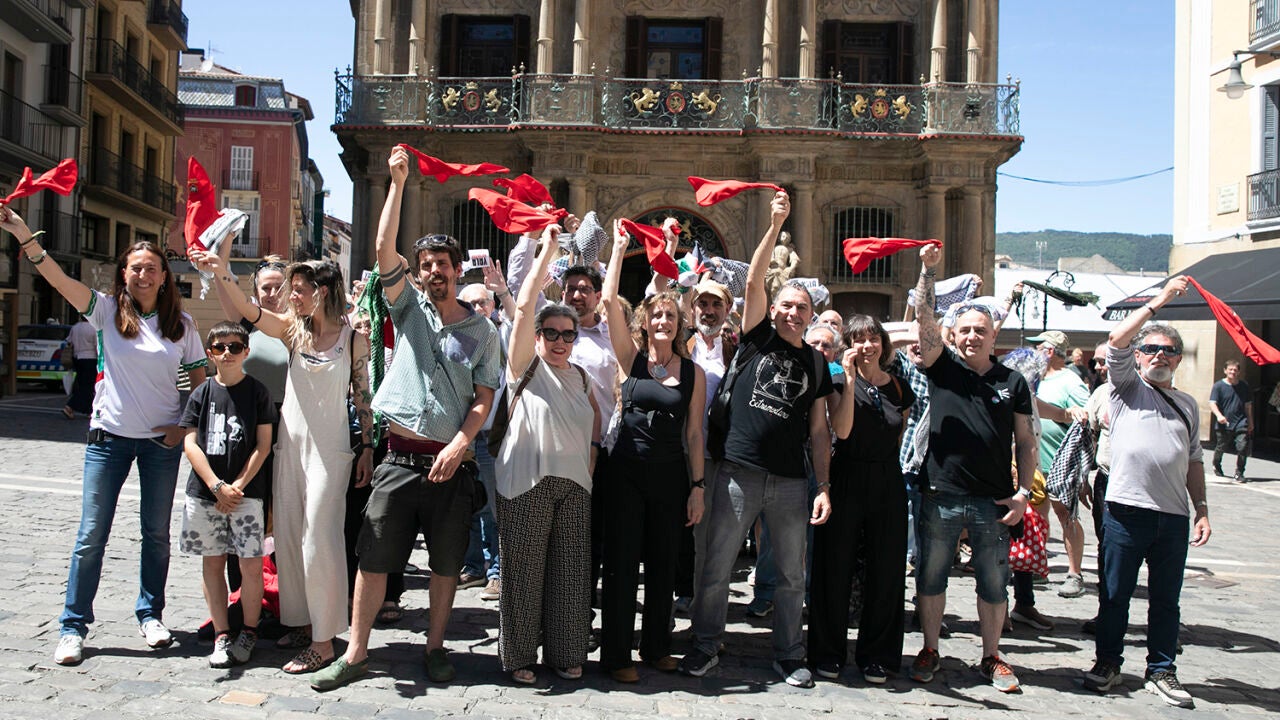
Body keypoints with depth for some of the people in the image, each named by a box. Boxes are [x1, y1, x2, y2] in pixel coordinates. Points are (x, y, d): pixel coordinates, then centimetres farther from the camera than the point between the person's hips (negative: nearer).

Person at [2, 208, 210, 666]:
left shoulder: (181, 324, 1)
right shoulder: (107, 310, -1)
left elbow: (201, 379, 7)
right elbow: (58, 279, -15)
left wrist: (185, 425, -3)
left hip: (162, 439, 1)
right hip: (110, 436, -1)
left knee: (156, 533, 9)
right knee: (91, 534, 2)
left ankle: (150, 614, 25)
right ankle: (73, 625, 13)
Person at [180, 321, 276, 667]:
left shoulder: (257, 392, 0)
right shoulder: (202, 393, 6)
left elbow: (263, 446, -2)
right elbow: (191, 444, 1)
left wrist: (237, 486, -9)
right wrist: (217, 486, -9)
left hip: (245, 491, -3)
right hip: (204, 490, 3)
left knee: (250, 564, -5)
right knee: (212, 561, 8)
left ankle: (249, 631, 12)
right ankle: (221, 634, 18)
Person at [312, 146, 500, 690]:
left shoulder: (482, 331, 5)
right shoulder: (409, 308, 6)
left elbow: (484, 398, 1)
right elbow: (383, 249, -5)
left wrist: (458, 444, -13)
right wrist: (397, 184, -9)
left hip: (451, 460, 0)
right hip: (401, 456, 1)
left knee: (446, 562, 8)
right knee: (374, 557, 2)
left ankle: (435, 648, 23)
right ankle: (356, 654, 13)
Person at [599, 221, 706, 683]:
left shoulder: (693, 373, 3)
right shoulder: (631, 358, 0)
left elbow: (694, 433, 4)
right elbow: (609, 300, -10)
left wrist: (697, 486, 0)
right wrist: (620, 248, -7)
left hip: (672, 476, 2)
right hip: (628, 472, -2)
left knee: (663, 565, 12)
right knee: (621, 564, 2)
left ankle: (656, 646, 27)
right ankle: (616, 654, 13)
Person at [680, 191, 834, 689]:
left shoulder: (816, 364, 9)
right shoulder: (757, 338, 4)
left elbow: (819, 431, 9)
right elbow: (753, 282, -9)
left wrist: (824, 488, 1)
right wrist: (775, 227, -17)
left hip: (791, 480, 2)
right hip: (738, 472, -2)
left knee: (792, 574, 10)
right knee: (716, 567, 4)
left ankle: (789, 656, 25)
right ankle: (705, 646, 21)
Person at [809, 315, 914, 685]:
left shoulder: (900, 387, 9)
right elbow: (841, 430, -17)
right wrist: (850, 379, -20)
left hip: (887, 484, 3)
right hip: (846, 482, -3)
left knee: (885, 571, 6)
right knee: (836, 568, 2)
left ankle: (875, 655, 19)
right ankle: (828, 653, 14)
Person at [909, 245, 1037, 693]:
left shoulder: (1012, 382, 6)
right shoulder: (942, 367, 3)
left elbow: (1025, 442, 7)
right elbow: (924, 319, -11)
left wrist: (1023, 492, -1)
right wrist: (928, 270, -20)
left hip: (993, 502, 1)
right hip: (941, 496, -1)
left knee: (994, 583, 9)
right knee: (930, 577, 8)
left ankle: (991, 658, 25)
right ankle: (929, 651, 24)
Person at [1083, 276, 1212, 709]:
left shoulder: (1187, 405, 18)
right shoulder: (1127, 387, 6)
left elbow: (1194, 461, 19)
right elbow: (1116, 340, -10)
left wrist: (1202, 509, 10)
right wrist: (1160, 300, -9)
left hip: (1174, 515, 4)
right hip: (1127, 508, -3)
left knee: (1166, 599, 10)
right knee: (1116, 594, 5)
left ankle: (1161, 672, 21)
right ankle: (1108, 663, 18)